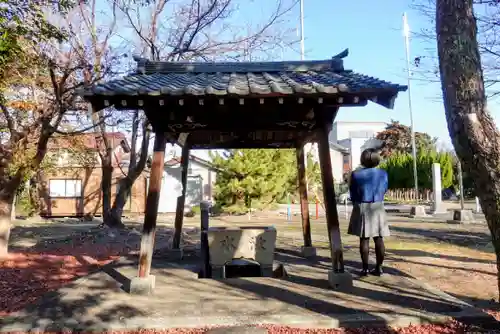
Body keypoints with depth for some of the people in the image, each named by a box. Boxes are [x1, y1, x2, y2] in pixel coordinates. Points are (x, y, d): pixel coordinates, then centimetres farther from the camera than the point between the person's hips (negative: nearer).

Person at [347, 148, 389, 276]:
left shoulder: (356, 174, -9)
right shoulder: (383, 174, -2)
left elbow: (352, 193, 3)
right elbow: (384, 190, 13)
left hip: (361, 208, -2)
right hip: (378, 208, 2)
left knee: (364, 239, 2)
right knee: (379, 239, 6)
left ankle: (365, 268, 5)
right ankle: (379, 268, 10)